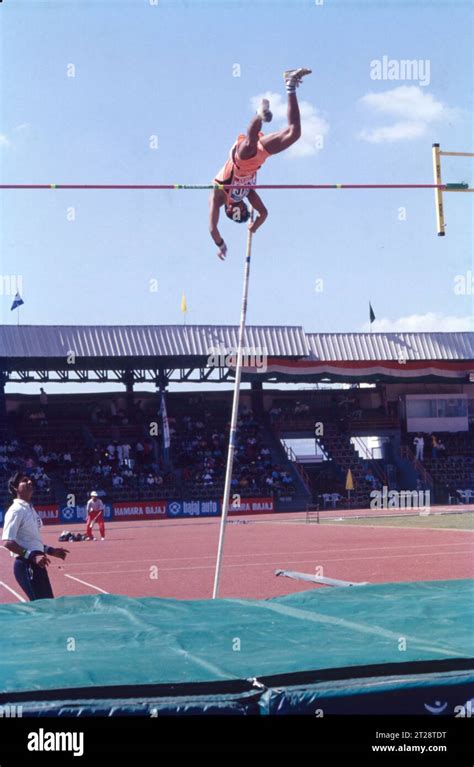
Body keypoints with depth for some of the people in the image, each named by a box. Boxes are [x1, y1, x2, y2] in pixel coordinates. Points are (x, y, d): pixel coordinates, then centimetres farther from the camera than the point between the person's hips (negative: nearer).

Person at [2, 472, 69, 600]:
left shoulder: (31, 509, 15)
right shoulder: (16, 510, -14)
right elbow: (8, 542, -22)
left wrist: (50, 550, 17)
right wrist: (32, 556, -28)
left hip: (37, 564, 10)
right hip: (26, 565, -10)